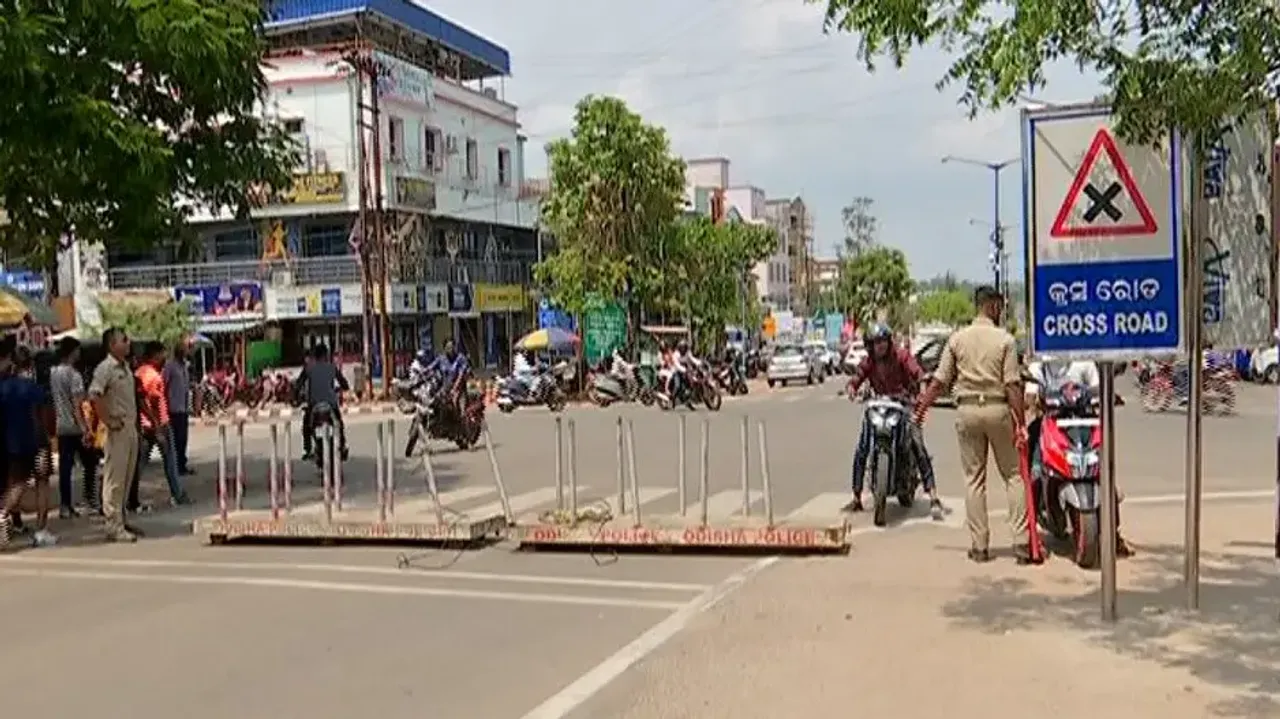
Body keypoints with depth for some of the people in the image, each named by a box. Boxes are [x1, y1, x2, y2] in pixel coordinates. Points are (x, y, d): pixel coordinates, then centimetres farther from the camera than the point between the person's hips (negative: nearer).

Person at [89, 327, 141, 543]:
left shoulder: (126, 367, 14)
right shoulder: (105, 368, -12)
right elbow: (94, 396, -23)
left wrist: (135, 421, 15)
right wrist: (108, 421, -20)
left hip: (131, 428, 8)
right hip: (118, 430, -8)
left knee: (126, 478, 13)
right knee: (115, 480, -4)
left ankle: (121, 520, 22)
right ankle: (114, 527, -1)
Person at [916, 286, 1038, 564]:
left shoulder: (957, 338, 3)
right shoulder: (1005, 339, -4)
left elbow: (940, 381, 2)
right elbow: (1012, 386, -8)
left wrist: (921, 407, 13)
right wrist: (1021, 424, -6)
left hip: (967, 409, 2)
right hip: (997, 408, -2)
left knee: (974, 478, 8)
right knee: (1013, 474, 7)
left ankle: (979, 545, 9)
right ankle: (1022, 542, 3)